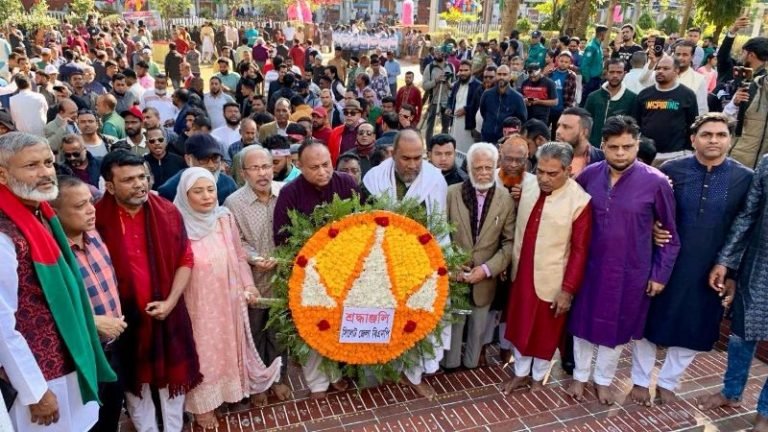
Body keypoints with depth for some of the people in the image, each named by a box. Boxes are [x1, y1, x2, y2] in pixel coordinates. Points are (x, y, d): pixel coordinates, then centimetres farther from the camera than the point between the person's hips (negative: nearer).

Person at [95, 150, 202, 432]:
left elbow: (185, 259, -1)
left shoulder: (168, 213, -6)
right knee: (134, 380, 17)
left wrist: (170, 301, -10)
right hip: (124, 317, -1)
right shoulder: (97, 219, -13)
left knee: (171, 374, 16)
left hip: (167, 313, 2)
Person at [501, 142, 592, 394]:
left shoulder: (580, 201, -20)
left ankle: (538, 377, 39)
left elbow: (580, 250, -15)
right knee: (520, 326, 18)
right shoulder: (528, 188, -4)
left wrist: (568, 289, -14)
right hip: (521, 274, 5)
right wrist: (510, 265, 10)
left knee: (546, 332, 15)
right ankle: (520, 373, 40)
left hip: (551, 281, -4)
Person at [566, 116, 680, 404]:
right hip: (590, 266, 2)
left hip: (631, 271, -2)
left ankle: (603, 380, 38)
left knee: (616, 327, 15)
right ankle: (580, 375, 37)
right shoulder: (589, 175, -7)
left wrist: (661, 273, -3)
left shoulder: (656, 182, -14)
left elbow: (670, 234, -4)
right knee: (583, 322, 14)